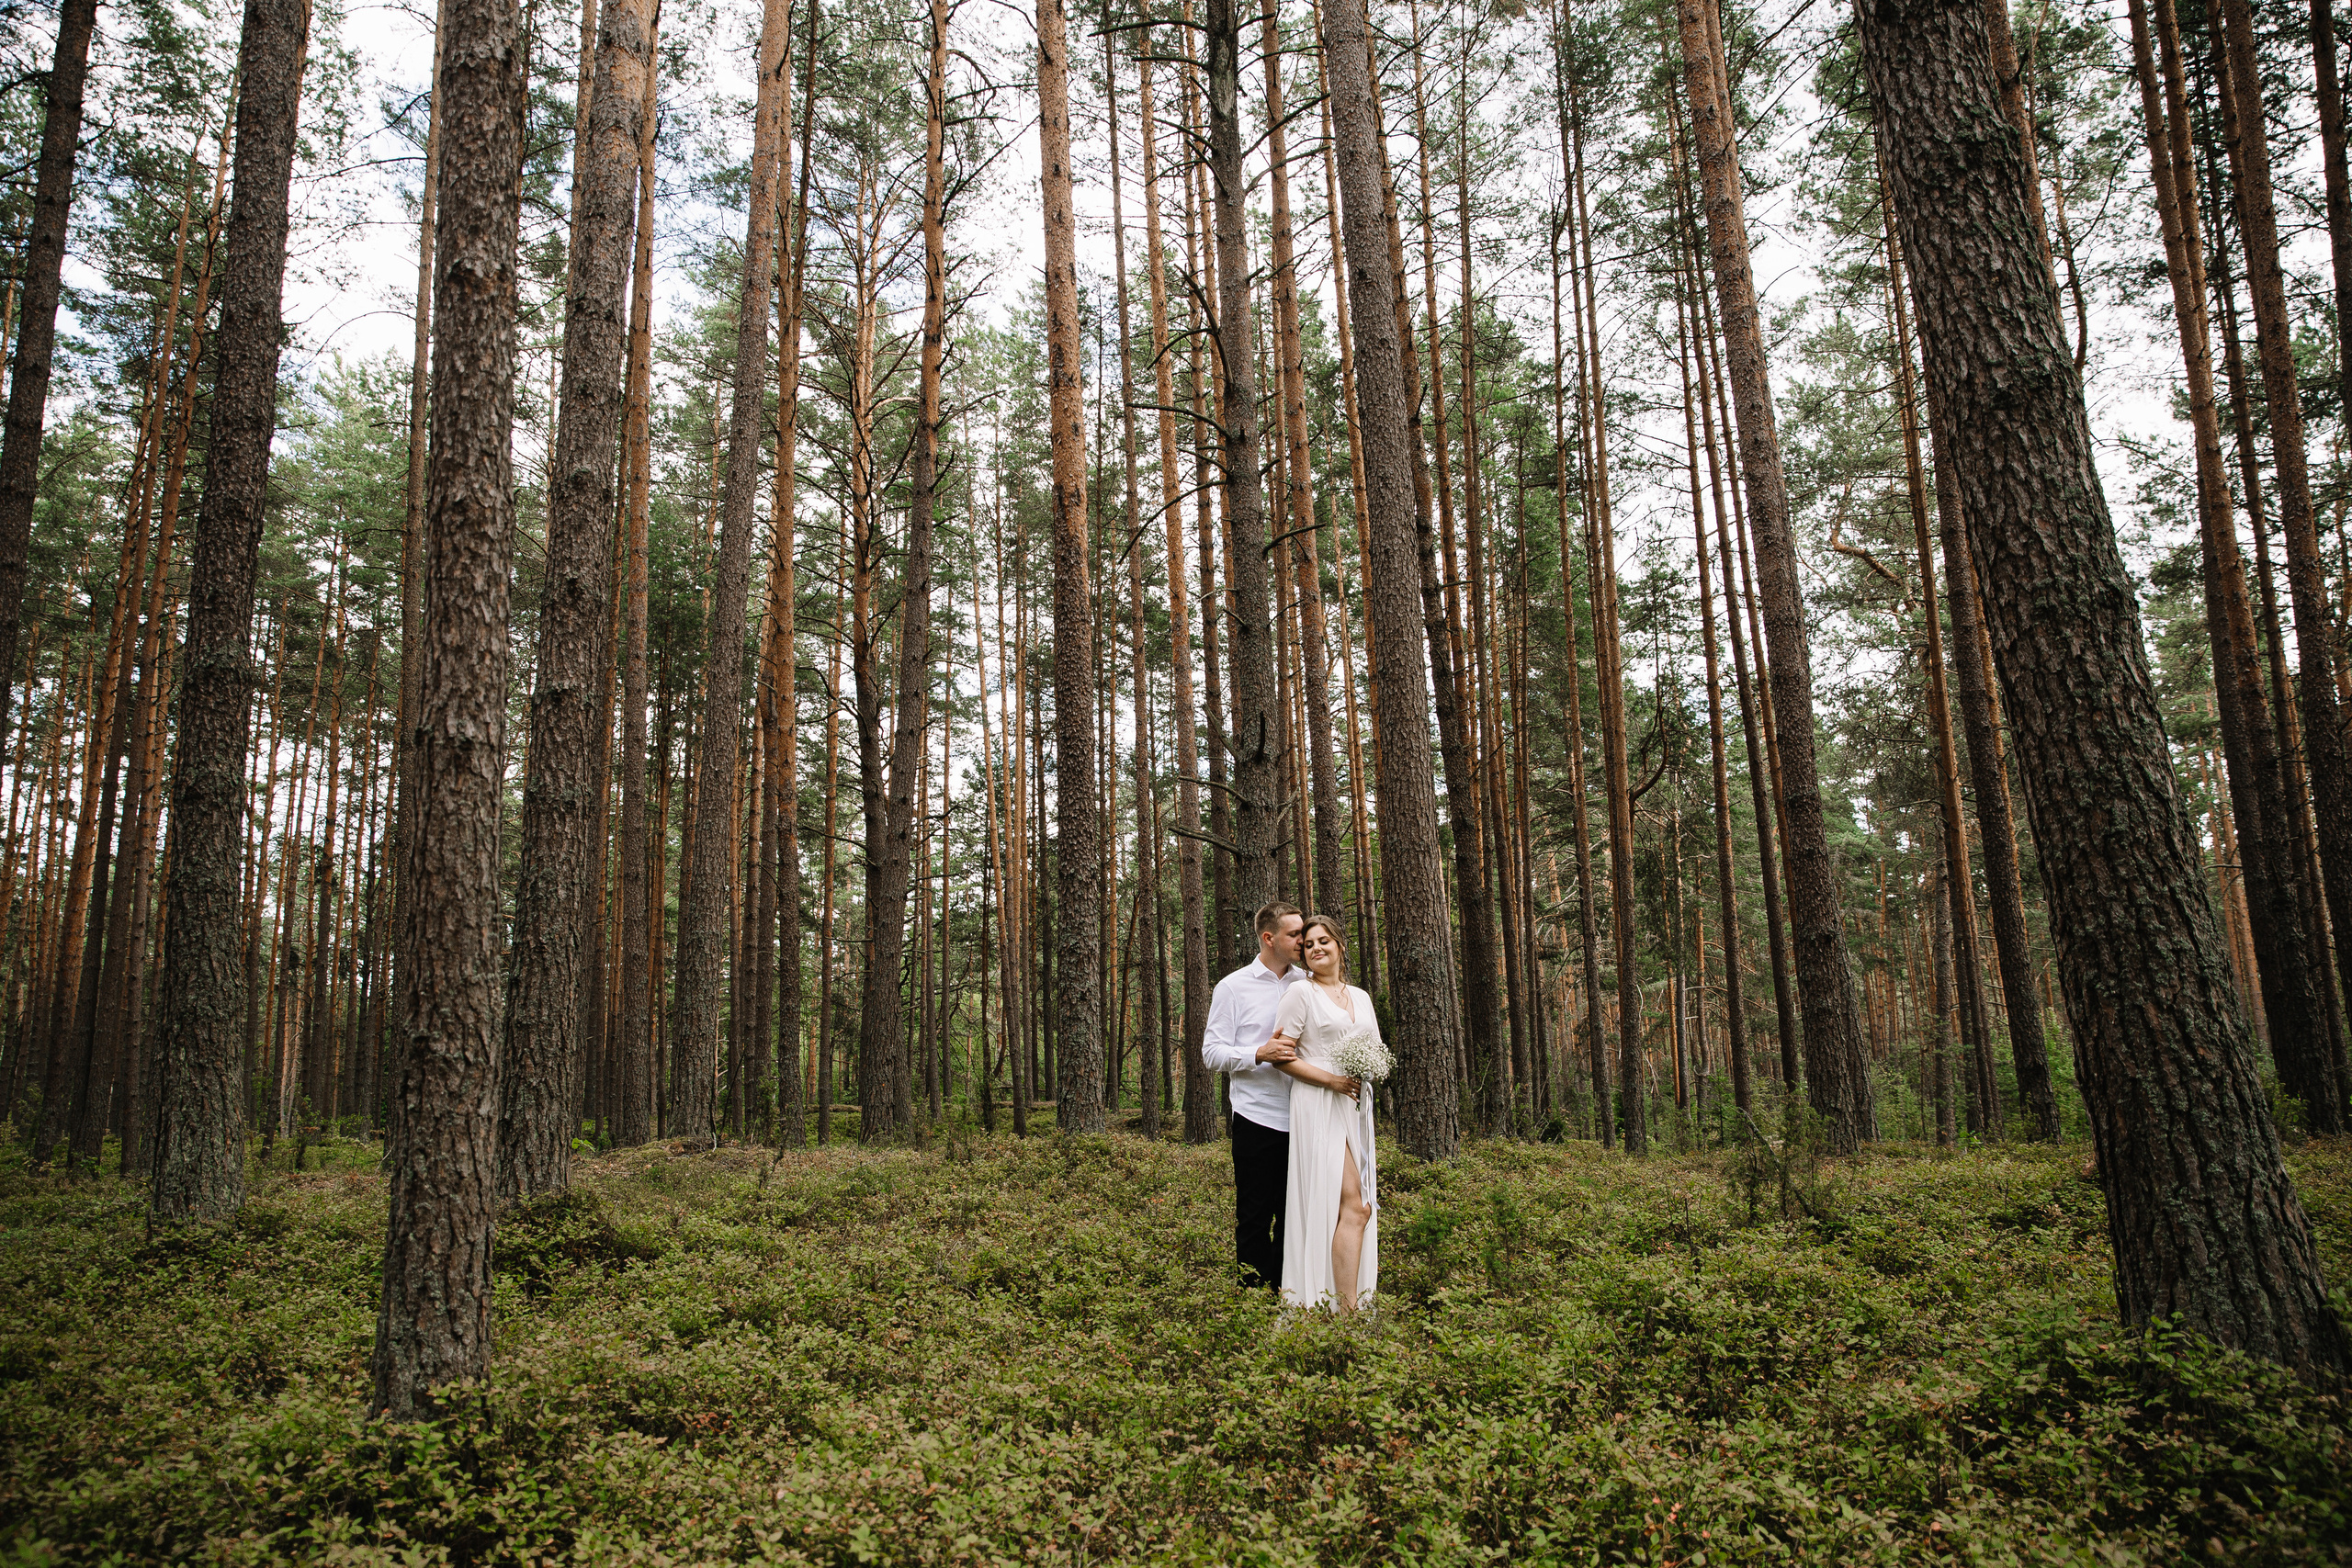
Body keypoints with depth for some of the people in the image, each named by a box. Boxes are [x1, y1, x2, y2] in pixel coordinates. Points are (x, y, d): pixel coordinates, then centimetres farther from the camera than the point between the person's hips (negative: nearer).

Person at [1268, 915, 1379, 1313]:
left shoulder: (1360, 996, 18)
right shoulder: (1300, 993, -2)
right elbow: (1282, 1055, -7)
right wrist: (1331, 1079, -15)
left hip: (1356, 1106, 7)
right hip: (1320, 1108, -6)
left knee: (1363, 1206, 2)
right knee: (1352, 1207, -13)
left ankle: (1356, 1301, 7)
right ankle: (1346, 1309, -11)